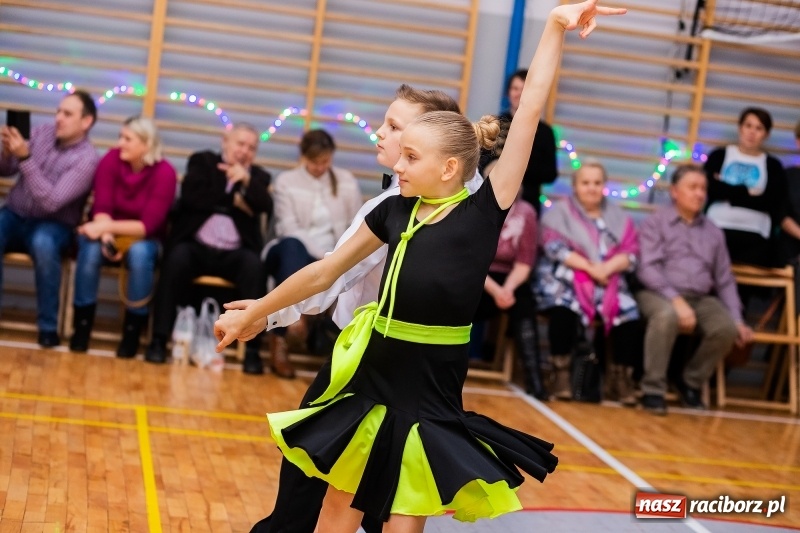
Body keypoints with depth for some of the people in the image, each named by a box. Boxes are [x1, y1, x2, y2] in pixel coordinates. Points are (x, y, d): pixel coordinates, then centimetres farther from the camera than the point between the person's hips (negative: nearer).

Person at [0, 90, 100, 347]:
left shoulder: (87, 159, -15)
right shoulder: (42, 133, 3)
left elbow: (51, 201, -24)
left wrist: (25, 157, -29)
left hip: (52, 226, -4)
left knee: (43, 243, -39)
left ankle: (48, 326, -24)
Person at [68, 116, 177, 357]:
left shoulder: (164, 173, -17)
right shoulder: (111, 160, -11)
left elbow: (149, 225, -22)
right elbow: (101, 208, -15)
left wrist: (108, 227, -32)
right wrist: (106, 235, -35)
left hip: (143, 239, -1)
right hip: (110, 233, 2)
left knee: (140, 253, -36)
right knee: (91, 247, -32)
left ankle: (132, 330, -19)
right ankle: (82, 325, -18)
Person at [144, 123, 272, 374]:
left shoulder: (259, 176, 19)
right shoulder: (202, 161, 14)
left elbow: (266, 207, -2)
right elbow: (191, 197, -5)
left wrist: (247, 181, -16)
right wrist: (232, 201, -3)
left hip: (233, 253, 1)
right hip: (197, 246, -1)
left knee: (254, 265, -31)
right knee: (177, 257, -33)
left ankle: (252, 349, -29)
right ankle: (159, 339, -27)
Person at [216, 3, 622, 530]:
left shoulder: (485, 212, -9)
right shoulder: (394, 211, 2)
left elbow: (529, 114, -14)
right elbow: (323, 272, 13)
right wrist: (252, 315, 21)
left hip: (432, 398, -4)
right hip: (371, 383, 4)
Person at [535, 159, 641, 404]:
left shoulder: (618, 216, 17)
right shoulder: (559, 211, 8)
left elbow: (631, 253, 6)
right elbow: (555, 247, -7)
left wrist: (607, 268, -15)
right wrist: (589, 267, -16)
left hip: (609, 282, 3)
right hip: (564, 278, -3)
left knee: (629, 315, -23)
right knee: (564, 308, -35)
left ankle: (621, 378, -11)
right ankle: (561, 373, -22)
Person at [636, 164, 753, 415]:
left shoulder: (713, 232, 18)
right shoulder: (655, 223, 4)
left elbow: (725, 280, 17)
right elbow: (648, 269, -9)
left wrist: (737, 319, 4)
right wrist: (676, 299, -22)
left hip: (701, 299, 4)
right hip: (659, 294, -4)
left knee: (727, 328, -26)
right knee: (667, 315, -39)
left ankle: (691, 383, -2)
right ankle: (653, 389, -24)